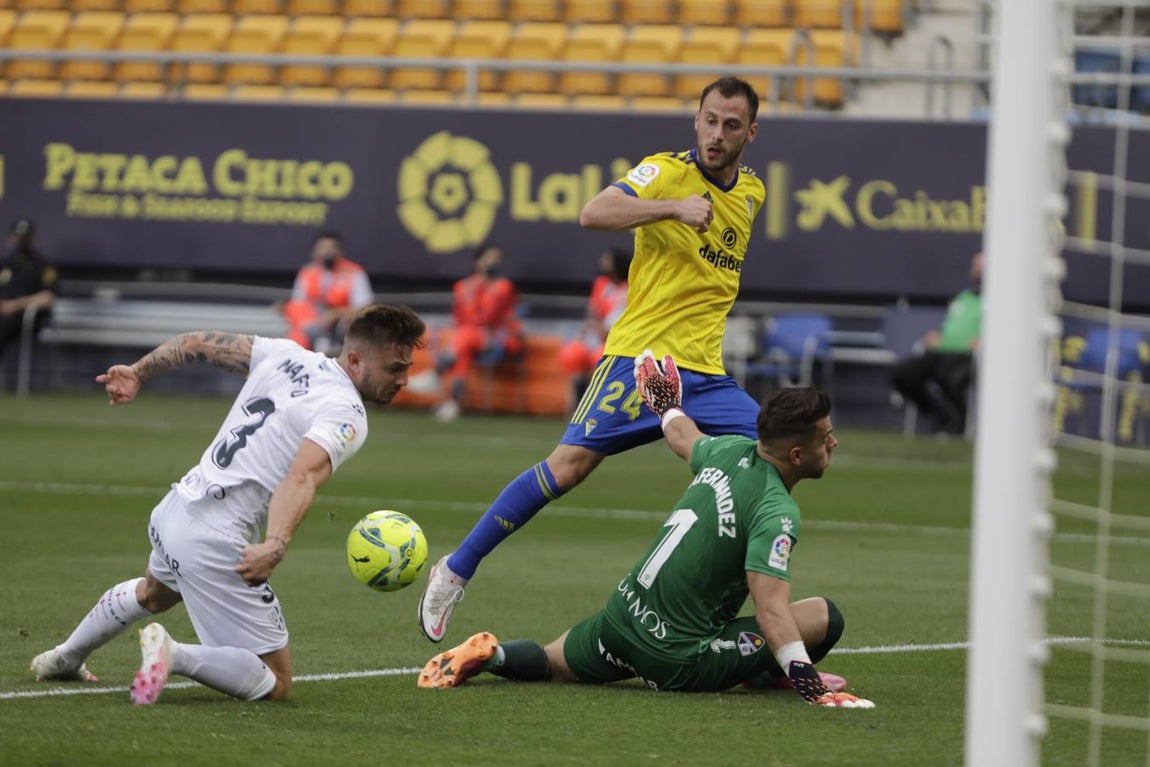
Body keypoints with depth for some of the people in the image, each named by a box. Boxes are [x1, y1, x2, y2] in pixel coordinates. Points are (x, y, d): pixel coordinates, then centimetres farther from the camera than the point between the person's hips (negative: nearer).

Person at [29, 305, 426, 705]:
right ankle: (173, 656, -21)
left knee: (153, 593, 44)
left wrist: (138, 372, 25)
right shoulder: (347, 415, -15)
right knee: (275, 686, -5)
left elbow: (198, 343, 15)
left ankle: (65, 658, 54)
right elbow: (301, 477, -33)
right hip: (214, 544, -9)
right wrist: (276, 546, -46)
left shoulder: (287, 355, 8)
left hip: (173, 509, 9)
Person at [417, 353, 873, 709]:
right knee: (824, 617, -6)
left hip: (620, 618, 7)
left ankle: (490, 654, 6)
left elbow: (682, 438, 26)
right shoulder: (777, 513, -21)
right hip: (678, 661, -7)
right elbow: (771, 611, -31)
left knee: (549, 664, 34)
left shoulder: (731, 451, 2)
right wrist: (811, 686, -36)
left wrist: (667, 407, 48)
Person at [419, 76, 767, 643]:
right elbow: (594, 213, -23)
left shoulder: (752, 193, 15)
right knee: (570, 464, -15)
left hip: (706, 373, 6)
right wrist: (674, 206, -32)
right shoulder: (666, 171, -5)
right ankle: (455, 571, -4)